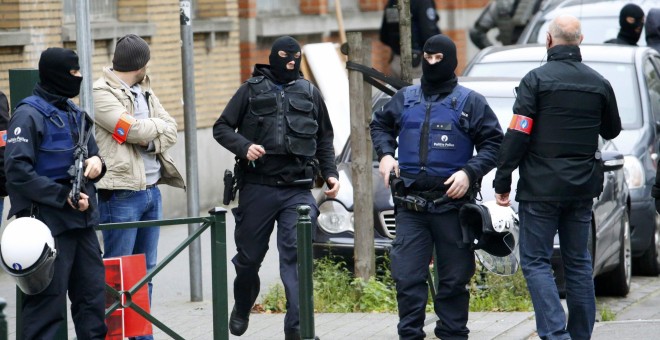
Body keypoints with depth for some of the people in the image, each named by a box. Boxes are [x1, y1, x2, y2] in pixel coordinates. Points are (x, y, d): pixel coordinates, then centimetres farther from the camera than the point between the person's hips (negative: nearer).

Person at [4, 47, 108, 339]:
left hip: (81, 219, 8)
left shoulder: (74, 113, 15)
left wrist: (96, 162, -2)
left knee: (93, 296, 9)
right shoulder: (29, 115, -9)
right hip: (48, 224, -8)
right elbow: (17, 172, -17)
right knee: (48, 302, -7)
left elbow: (91, 151, 24)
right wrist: (64, 196, -18)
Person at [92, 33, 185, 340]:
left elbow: (170, 131, 10)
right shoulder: (101, 93, -10)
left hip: (151, 189, 8)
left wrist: (150, 140, -10)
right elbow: (136, 130, -18)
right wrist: (158, 126, 1)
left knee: (146, 271, 12)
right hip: (121, 193, -8)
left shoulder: (145, 92, 17)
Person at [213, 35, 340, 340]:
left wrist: (330, 173, 10)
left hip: (298, 190, 1)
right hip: (257, 188, -1)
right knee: (249, 256, 10)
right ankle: (242, 309, 35)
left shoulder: (309, 93, 12)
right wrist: (244, 146, -13)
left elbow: (324, 138, 21)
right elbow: (222, 127, 5)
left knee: (296, 257, -12)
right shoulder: (252, 90, 5)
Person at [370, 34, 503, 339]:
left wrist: (469, 172, -13)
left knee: (454, 278, 4)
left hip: (452, 203, -2)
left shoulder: (470, 102, 3)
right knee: (407, 277, -2)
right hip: (410, 205, 2)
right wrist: (385, 154, 8)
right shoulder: (405, 99, 12)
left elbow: (493, 143, 2)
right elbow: (380, 125, 27)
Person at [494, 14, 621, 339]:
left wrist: (502, 181, -8)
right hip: (582, 190, 5)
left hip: (541, 187, -5)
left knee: (535, 261, -2)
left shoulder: (536, 80, -10)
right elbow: (612, 130, 20)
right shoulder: (598, 83, 5)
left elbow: (517, 136, -13)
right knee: (578, 262, 13)